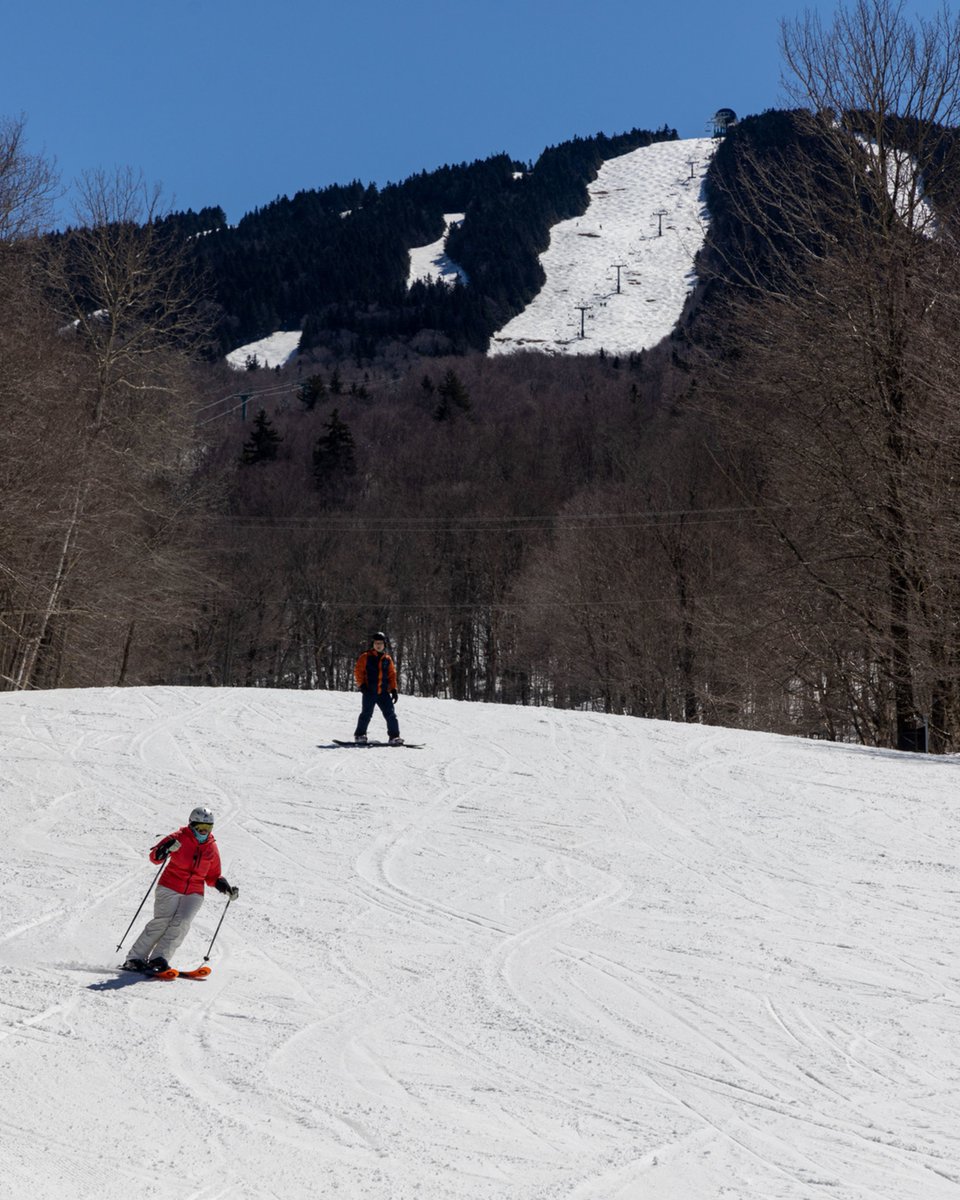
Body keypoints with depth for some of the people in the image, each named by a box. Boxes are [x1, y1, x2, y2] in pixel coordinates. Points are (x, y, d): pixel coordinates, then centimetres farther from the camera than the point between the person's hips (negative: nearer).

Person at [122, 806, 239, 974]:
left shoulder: (212, 848, 9)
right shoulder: (180, 838, -4)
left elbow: (213, 877, 19)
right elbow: (154, 857, -7)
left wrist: (225, 888, 1)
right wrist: (165, 850, -28)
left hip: (194, 893, 3)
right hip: (170, 888, -3)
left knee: (182, 922, -19)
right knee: (162, 921, -17)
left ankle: (159, 958, -20)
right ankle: (136, 958, -8)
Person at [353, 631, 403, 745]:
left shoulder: (387, 659, 12)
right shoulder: (365, 657, 1)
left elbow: (392, 675, 16)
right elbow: (358, 671, 0)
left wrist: (393, 689, 8)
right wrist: (361, 684, -10)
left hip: (383, 692, 3)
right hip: (369, 692, -3)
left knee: (391, 714, -2)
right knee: (366, 714, -3)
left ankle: (394, 736, 1)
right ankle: (360, 735, 9)